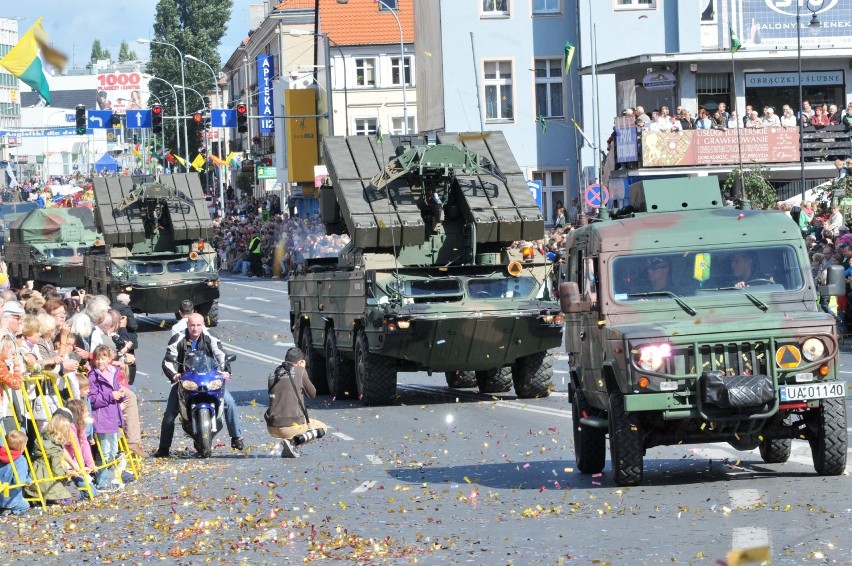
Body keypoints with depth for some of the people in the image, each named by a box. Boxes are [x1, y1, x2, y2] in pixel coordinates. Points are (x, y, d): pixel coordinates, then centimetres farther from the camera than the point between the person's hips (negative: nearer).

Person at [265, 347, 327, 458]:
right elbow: (312, 394, 8)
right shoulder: (300, 371, -4)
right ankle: (294, 441, -7)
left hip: (272, 428, 5)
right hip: (292, 425, -5)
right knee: (322, 428, 19)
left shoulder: (273, 373, 10)